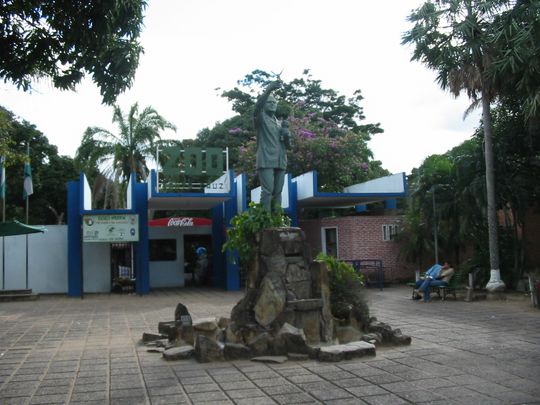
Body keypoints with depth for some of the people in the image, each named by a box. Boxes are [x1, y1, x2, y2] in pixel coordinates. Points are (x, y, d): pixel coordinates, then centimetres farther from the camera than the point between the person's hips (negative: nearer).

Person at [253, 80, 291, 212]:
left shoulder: (279, 123, 23)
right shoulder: (261, 118, 5)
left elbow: (287, 144, 20)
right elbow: (257, 107, -19)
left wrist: (286, 130, -1)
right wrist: (268, 90, -34)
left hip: (280, 161, 6)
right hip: (266, 161, -6)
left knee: (277, 192, 4)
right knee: (267, 191, -14)